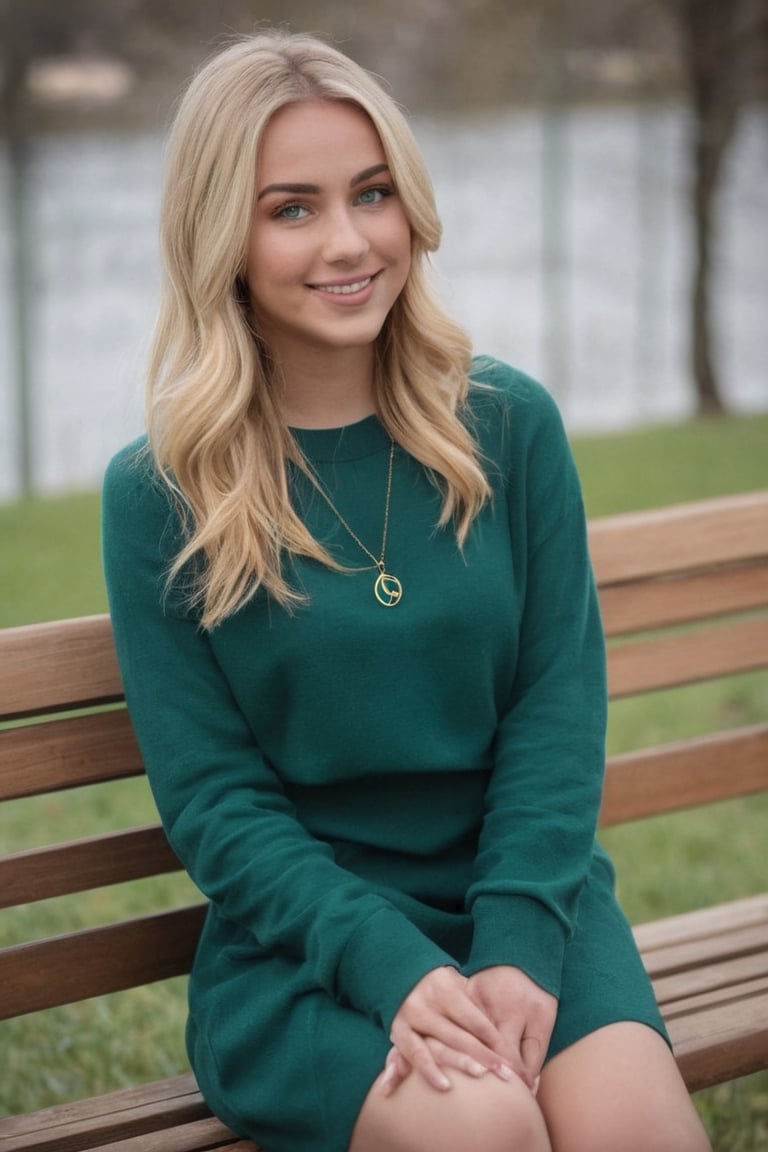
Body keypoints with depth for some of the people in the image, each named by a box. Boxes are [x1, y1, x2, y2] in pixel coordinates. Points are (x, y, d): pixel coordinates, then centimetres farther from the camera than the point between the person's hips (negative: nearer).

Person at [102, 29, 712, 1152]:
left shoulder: (510, 426, 4)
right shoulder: (158, 495, -2)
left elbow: (559, 710, 2)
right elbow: (212, 797, -4)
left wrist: (519, 949, -14)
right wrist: (396, 968, -18)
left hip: (525, 897, 2)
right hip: (299, 943, -2)